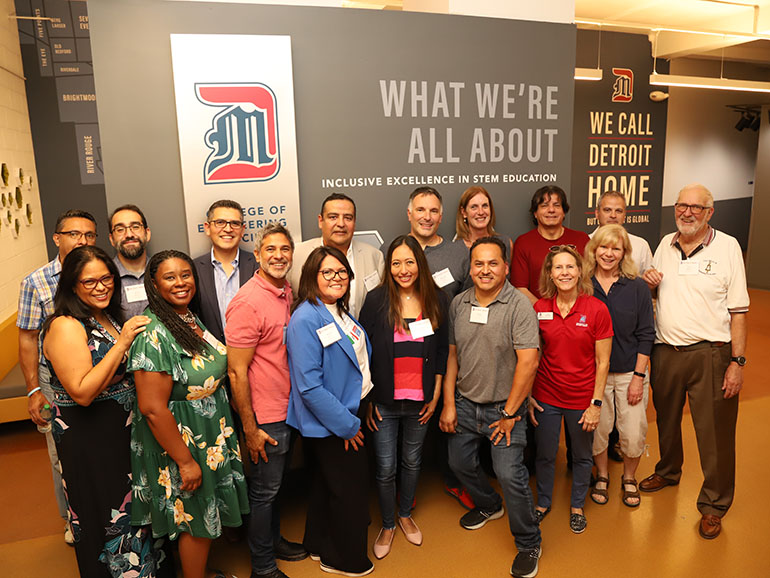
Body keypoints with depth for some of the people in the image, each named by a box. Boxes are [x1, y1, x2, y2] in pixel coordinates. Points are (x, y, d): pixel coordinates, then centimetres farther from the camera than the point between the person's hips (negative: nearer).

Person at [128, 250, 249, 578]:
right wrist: (185, 461, -20)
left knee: (209, 513, 24)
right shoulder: (153, 335, -25)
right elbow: (152, 409, -26)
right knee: (196, 521, 10)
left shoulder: (191, 319, 2)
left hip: (212, 434, 8)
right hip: (180, 439, -8)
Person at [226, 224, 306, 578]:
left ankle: (274, 541, 44)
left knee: (275, 485, 24)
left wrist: (296, 404, 14)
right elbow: (237, 371, -20)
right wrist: (250, 428, -17)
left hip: (288, 409, 8)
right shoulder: (247, 302, -21)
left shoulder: (286, 292, 5)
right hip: (265, 417, -8)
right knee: (264, 491, 10)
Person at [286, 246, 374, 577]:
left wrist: (363, 408, 9)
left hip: (350, 413, 8)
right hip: (328, 424, -8)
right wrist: (346, 424, -20)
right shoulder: (306, 320, -23)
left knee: (327, 484, 23)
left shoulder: (340, 312, 4)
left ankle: (321, 546, 44)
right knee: (351, 488, 8)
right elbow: (309, 385, -25)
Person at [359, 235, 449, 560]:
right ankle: (387, 525, 33)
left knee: (412, 461, 19)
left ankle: (405, 515, 44)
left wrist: (435, 396, 3)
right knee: (385, 467, 8)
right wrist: (366, 400, -7)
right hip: (384, 401, -2)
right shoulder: (376, 300, -10)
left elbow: (441, 351, 4)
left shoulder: (436, 300, -2)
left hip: (420, 401, 2)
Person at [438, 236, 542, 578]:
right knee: (460, 463, 17)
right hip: (464, 404, 6)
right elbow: (451, 355, 7)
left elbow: (528, 362, -18)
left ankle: (528, 543, 18)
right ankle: (489, 505, 48)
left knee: (510, 475, -9)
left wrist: (510, 413, -15)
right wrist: (448, 403, 3)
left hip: (503, 407, -5)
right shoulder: (458, 304, 1)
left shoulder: (519, 306, -15)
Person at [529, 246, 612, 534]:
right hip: (546, 396, 1)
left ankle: (577, 506, 42)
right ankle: (543, 502, 41)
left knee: (582, 456, 17)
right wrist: (527, 396, 2)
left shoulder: (597, 309, -12)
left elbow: (602, 362, -7)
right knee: (544, 455, 15)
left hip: (582, 397, -1)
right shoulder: (539, 308, -6)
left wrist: (596, 404, -9)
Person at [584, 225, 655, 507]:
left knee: (634, 435, 4)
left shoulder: (637, 287, -4)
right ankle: (602, 475, 36)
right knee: (596, 429, 10)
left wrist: (639, 376, -5)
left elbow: (645, 335, -1)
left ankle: (629, 478, 33)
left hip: (629, 373, 0)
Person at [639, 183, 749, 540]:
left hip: (710, 354, -4)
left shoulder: (727, 246, -6)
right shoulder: (665, 244, 7)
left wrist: (737, 362, -12)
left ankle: (714, 504, 22)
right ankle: (668, 472, 44)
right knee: (666, 419, 20)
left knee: (715, 432, 4)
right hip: (665, 351, 4)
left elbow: (738, 309, -8)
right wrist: (648, 283, -4)